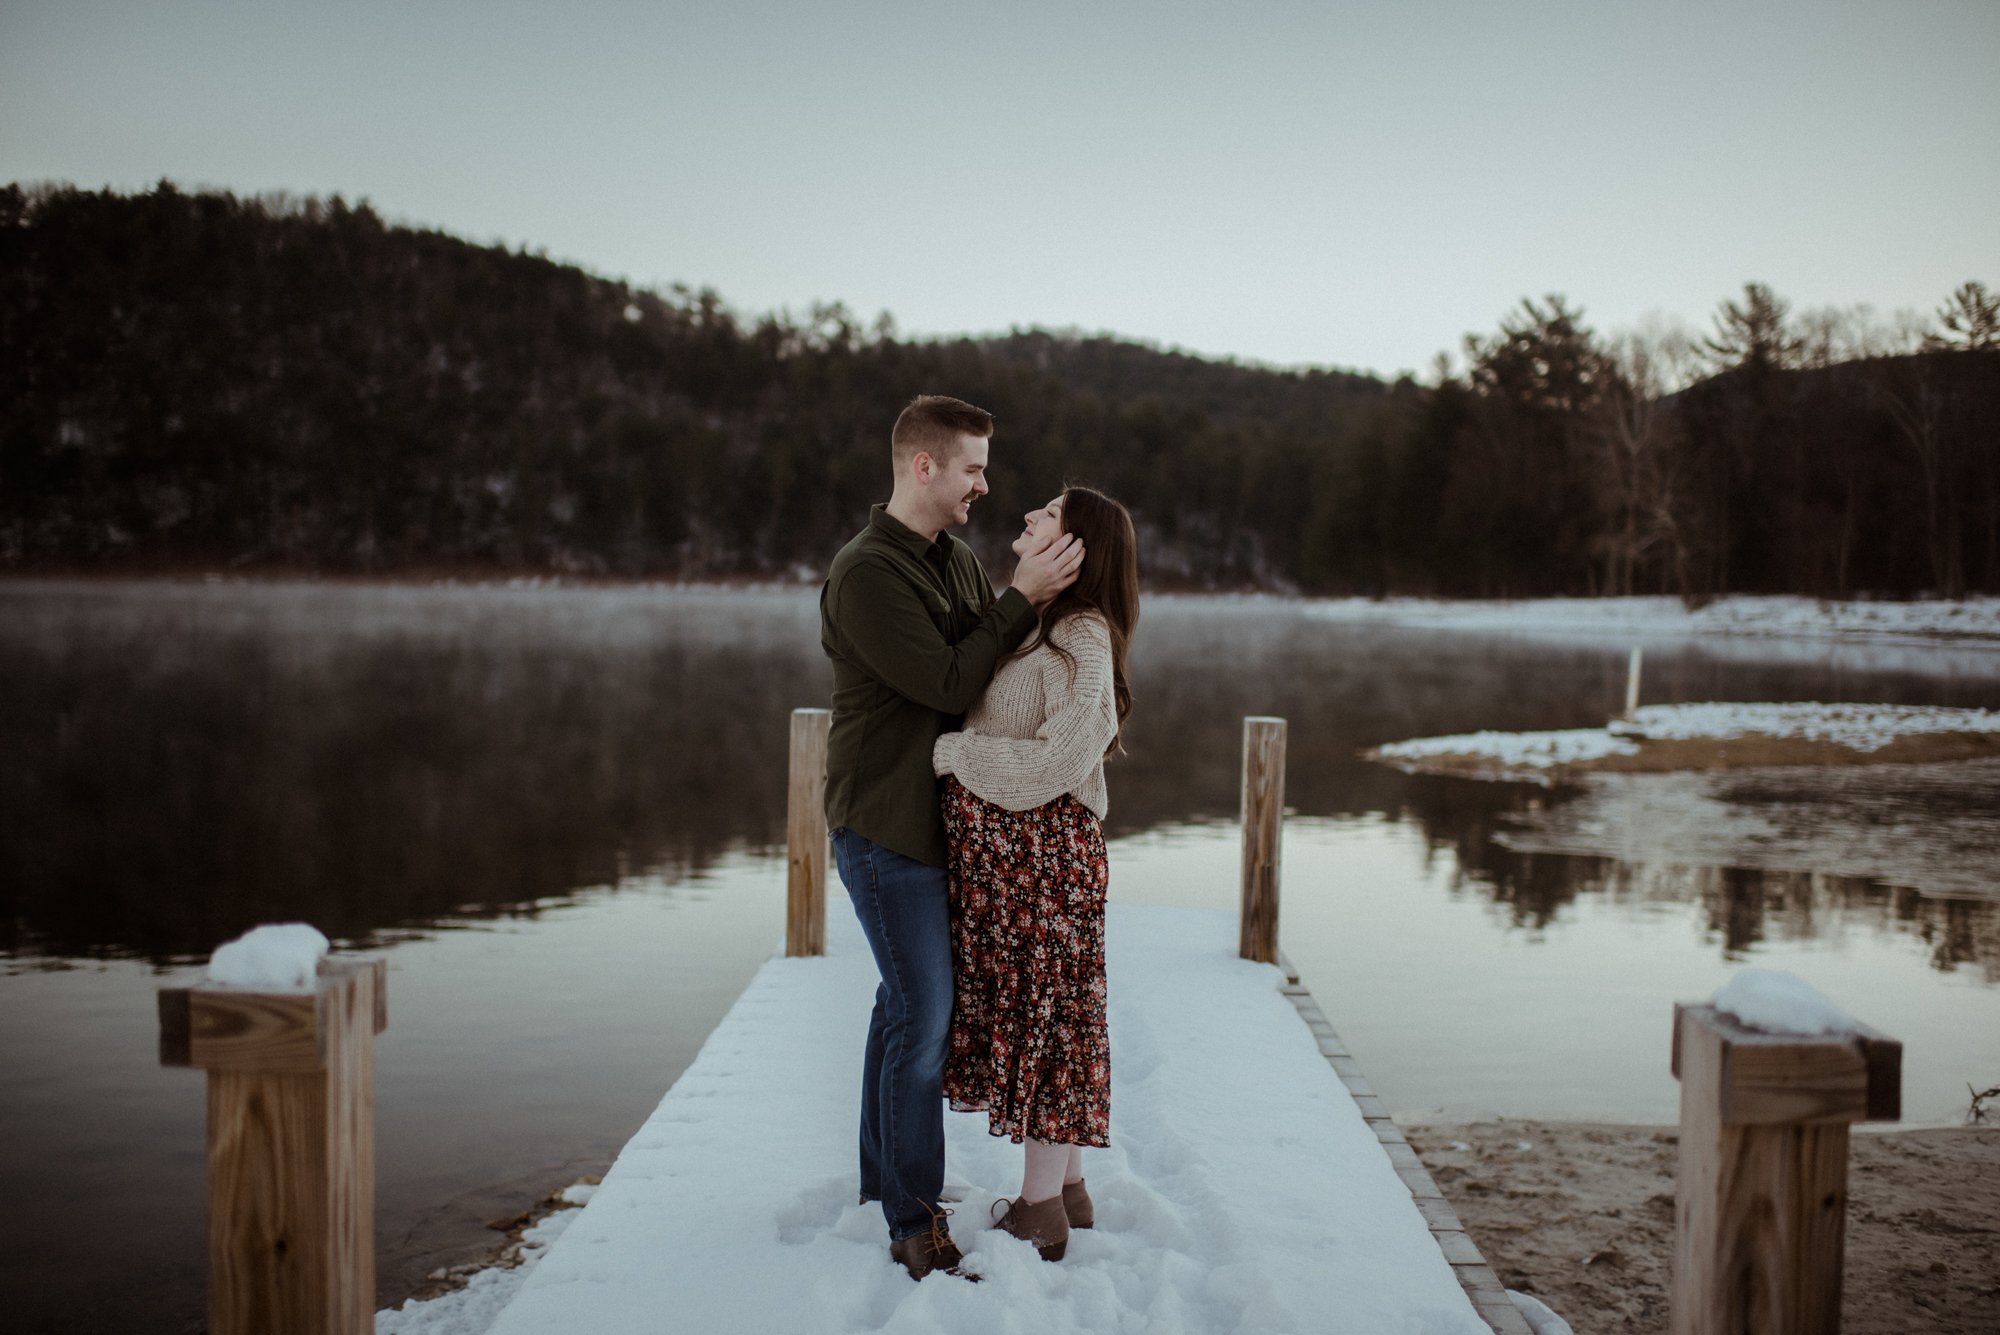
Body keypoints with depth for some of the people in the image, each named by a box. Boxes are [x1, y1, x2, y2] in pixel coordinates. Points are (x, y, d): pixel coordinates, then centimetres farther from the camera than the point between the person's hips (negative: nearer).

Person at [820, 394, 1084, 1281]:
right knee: (925, 1017, -5)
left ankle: (884, 1176, 32)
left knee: (907, 1003, 17)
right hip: (884, 828, -9)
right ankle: (913, 1223, 7)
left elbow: (989, 666, 14)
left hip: (939, 819, 9)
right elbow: (948, 683, -22)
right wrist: (1024, 596, -21)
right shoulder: (864, 575, -18)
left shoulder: (956, 560, 10)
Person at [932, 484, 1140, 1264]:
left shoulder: (1083, 638, -15)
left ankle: (1040, 1214, 13)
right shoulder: (1034, 622, 12)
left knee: (1042, 1014, 1)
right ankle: (1067, 1187, 28)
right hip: (995, 845, 9)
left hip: (1039, 845, -9)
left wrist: (950, 751, -16)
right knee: (1033, 1012, 15)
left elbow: (1058, 760, -22)